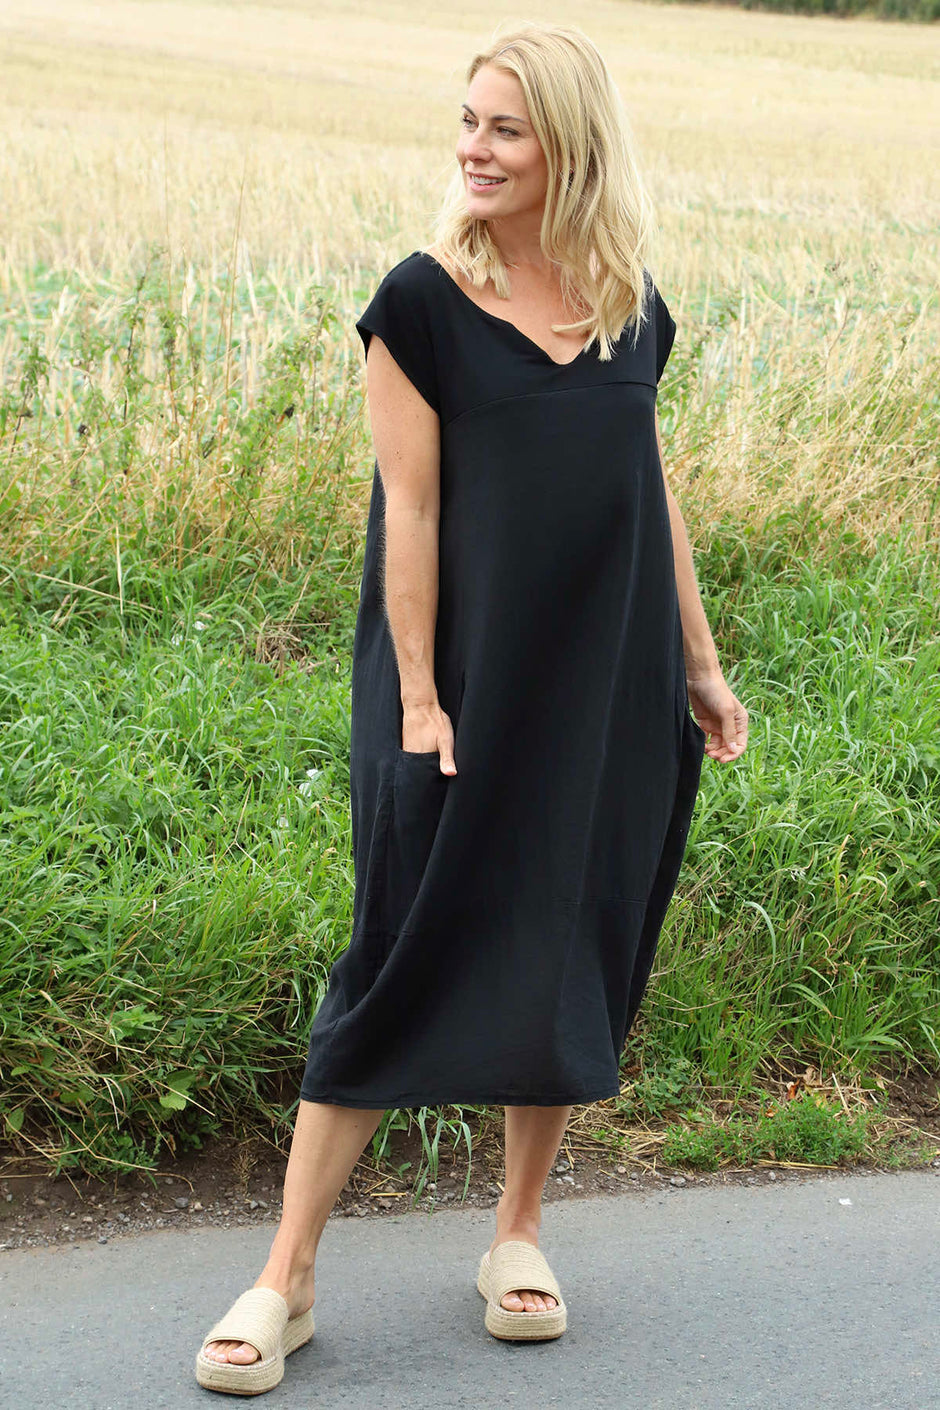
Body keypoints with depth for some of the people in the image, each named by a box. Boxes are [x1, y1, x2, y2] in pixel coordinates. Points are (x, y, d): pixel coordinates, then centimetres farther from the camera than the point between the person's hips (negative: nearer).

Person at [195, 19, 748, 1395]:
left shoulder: (631, 303, 5)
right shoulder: (424, 302, -7)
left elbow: (649, 485, 13)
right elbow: (411, 508, -9)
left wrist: (700, 661, 14)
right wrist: (419, 699, -13)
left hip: (612, 689, 4)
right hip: (471, 677, -4)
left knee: (577, 954, 10)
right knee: (405, 958, -4)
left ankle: (519, 1230, 28)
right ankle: (286, 1278, 4)